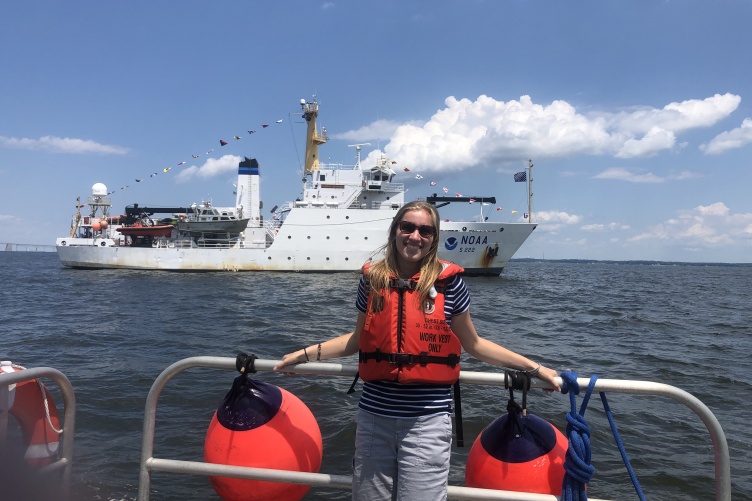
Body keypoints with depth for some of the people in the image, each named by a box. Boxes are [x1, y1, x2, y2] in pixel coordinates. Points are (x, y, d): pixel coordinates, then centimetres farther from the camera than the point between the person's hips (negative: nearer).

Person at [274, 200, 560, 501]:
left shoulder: (447, 281, -6)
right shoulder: (372, 279, 1)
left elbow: (473, 344, 4)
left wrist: (533, 367, 2)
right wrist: (306, 353, 12)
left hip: (427, 420, -3)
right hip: (373, 416, 3)